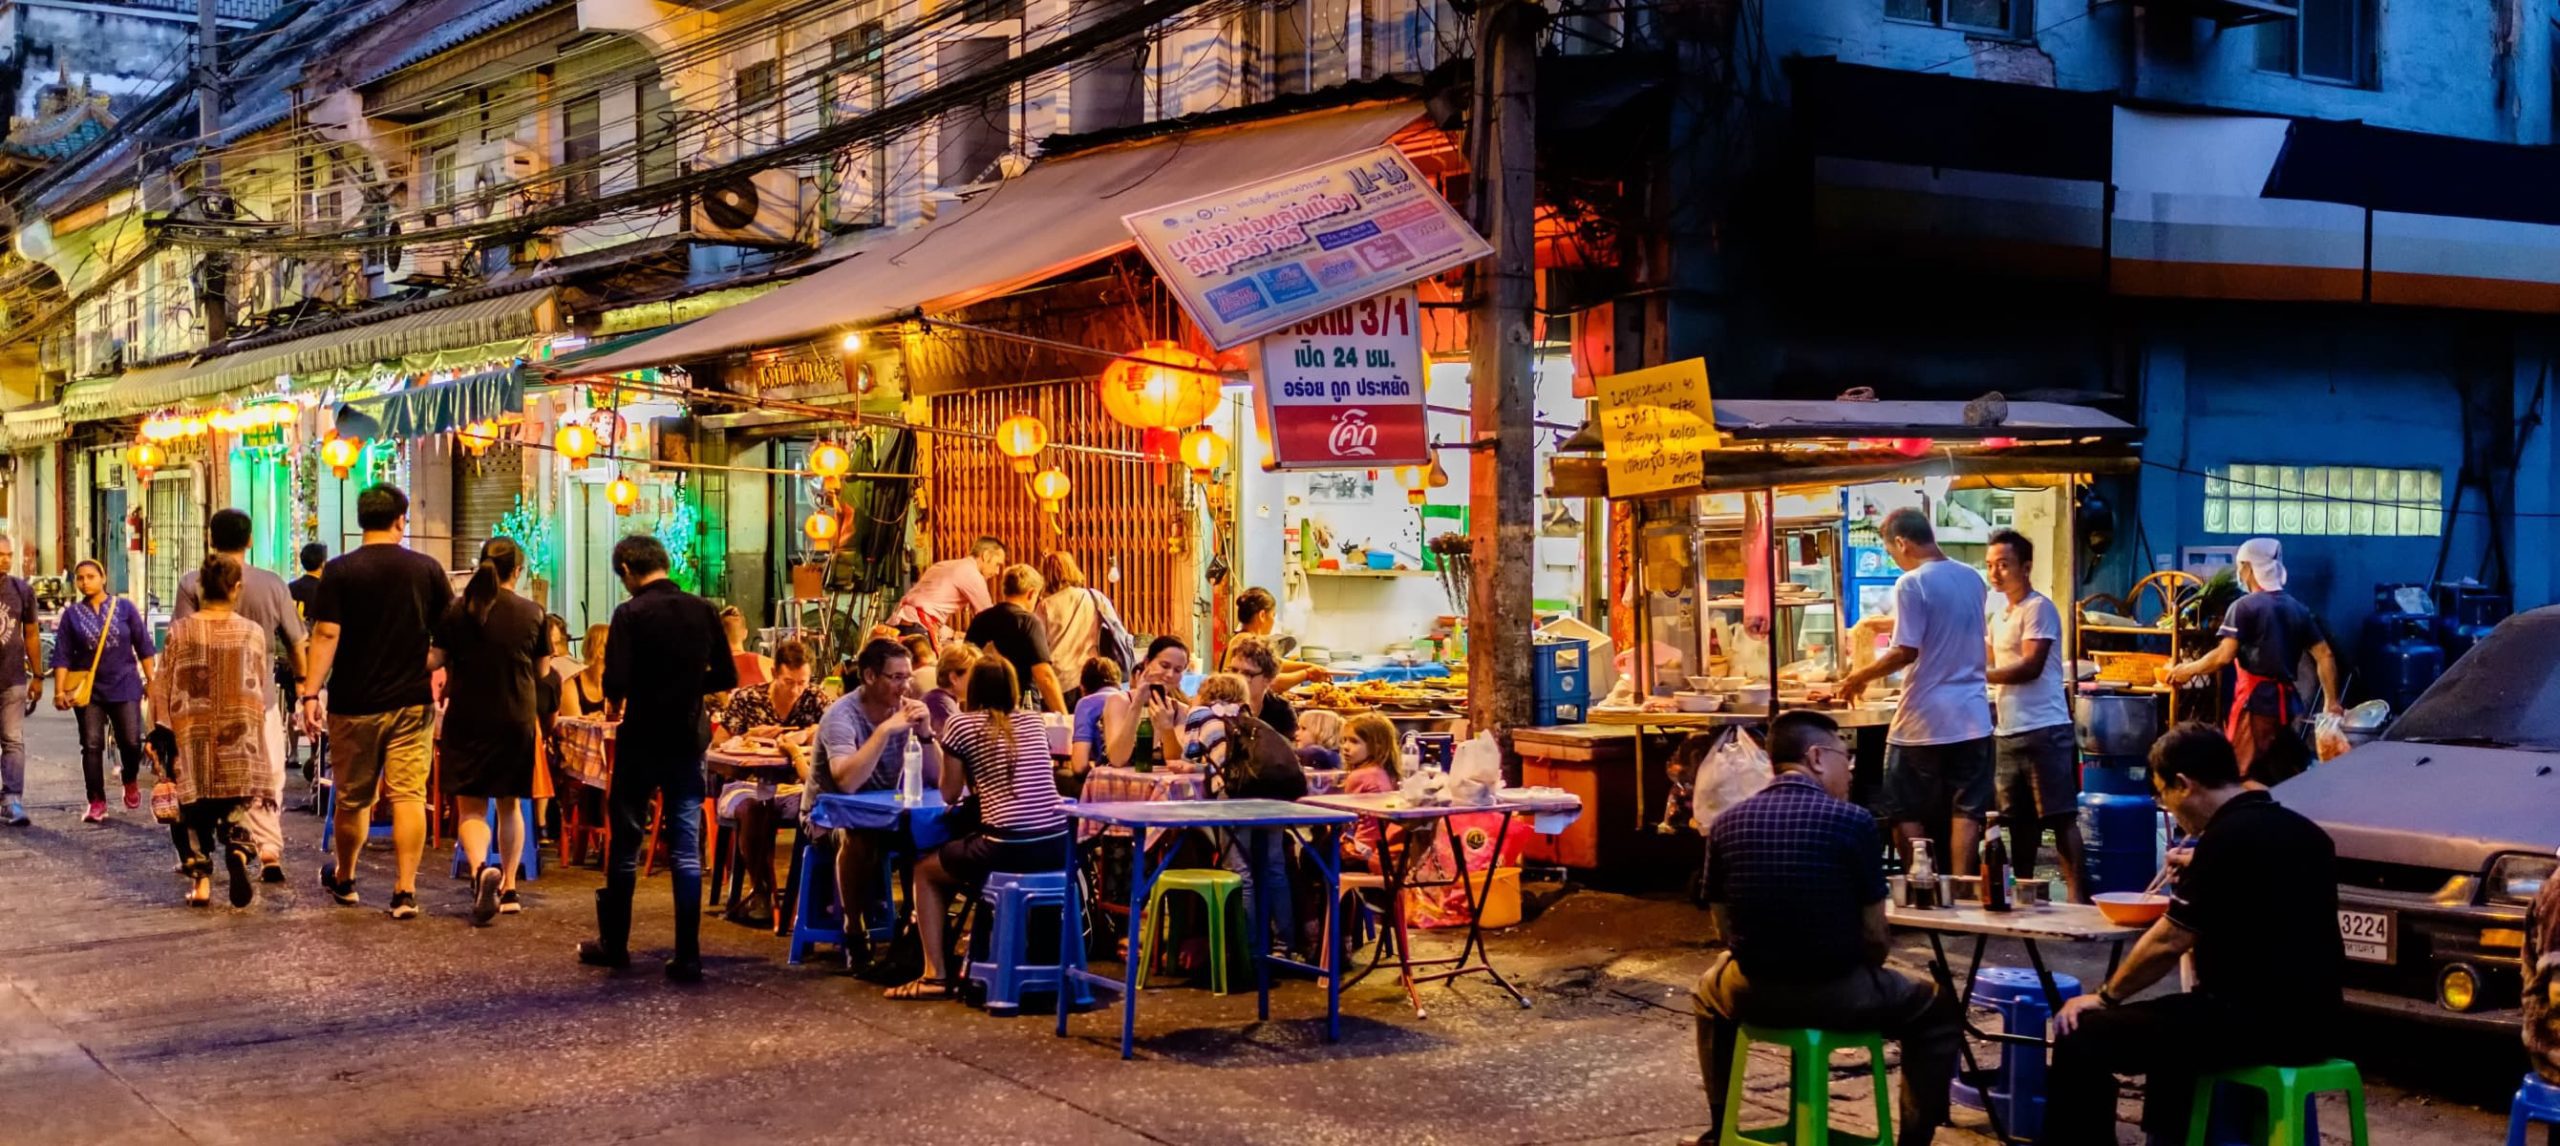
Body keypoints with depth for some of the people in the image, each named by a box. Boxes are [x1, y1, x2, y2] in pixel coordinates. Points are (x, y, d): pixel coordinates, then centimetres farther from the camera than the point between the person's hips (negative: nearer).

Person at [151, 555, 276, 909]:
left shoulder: (179, 632, -4)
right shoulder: (253, 632, -2)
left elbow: (162, 690, 1)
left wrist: (160, 734, 11)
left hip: (191, 741, 0)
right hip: (240, 739, 0)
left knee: (195, 813, 12)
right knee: (238, 806, 10)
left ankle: (200, 879, 7)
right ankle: (238, 851, -17)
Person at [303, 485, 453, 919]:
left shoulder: (340, 571, -4)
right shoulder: (427, 569, 0)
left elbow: (326, 635, -11)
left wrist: (311, 692, -10)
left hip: (355, 704, 0)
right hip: (413, 703, 0)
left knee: (353, 798, 13)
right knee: (409, 796, -1)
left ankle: (343, 880, 31)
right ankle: (405, 892, -6)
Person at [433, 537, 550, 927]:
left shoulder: (457, 611, -5)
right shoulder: (533, 614, -4)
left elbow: (437, 661, -1)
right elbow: (541, 671, 4)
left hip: (467, 719, -1)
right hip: (518, 720, 1)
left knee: (471, 807, 3)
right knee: (510, 804, 17)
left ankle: (481, 869, -24)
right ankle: (509, 889, 19)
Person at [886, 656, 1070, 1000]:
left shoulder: (963, 725, 2)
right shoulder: (1034, 725, 17)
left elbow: (950, 794, 9)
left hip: (1008, 849, -6)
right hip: (1057, 847, 6)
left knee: (925, 870, 21)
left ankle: (935, 975, 11)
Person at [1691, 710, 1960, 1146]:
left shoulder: (1726, 824, -1)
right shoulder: (1853, 821, -10)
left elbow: (1725, 931, 6)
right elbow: (1875, 937, -7)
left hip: (1753, 995, 3)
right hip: (1841, 994, -3)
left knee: (1710, 987, 38)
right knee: (1938, 1010, 24)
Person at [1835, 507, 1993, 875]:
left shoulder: (1912, 584, -13)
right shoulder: (1972, 579, 10)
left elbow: (1906, 651, -18)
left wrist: (1861, 676, -5)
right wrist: (1888, 623, 33)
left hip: (1923, 722, -6)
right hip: (1971, 719, 6)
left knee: (1906, 816, 7)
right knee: (1965, 813, 6)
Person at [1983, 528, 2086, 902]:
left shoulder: (2039, 608, -8)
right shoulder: (2000, 615, 18)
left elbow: (2030, 667, -17)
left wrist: (1979, 675, -15)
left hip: (2043, 730, -8)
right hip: (2008, 731, 8)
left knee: (2060, 816, -7)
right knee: (2019, 819, 13)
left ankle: (2078, 896, -6)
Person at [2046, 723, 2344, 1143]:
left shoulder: (2228, 837, -15)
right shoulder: (2299, 830, 12)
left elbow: (2168, 944, -11)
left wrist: (2105, 996, 1)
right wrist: (2198, 872, 24)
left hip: (2260, 1022, -10)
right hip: (2313, 1021, 10)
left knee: (2081, 1037, -7)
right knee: (2169, 1018, 34)